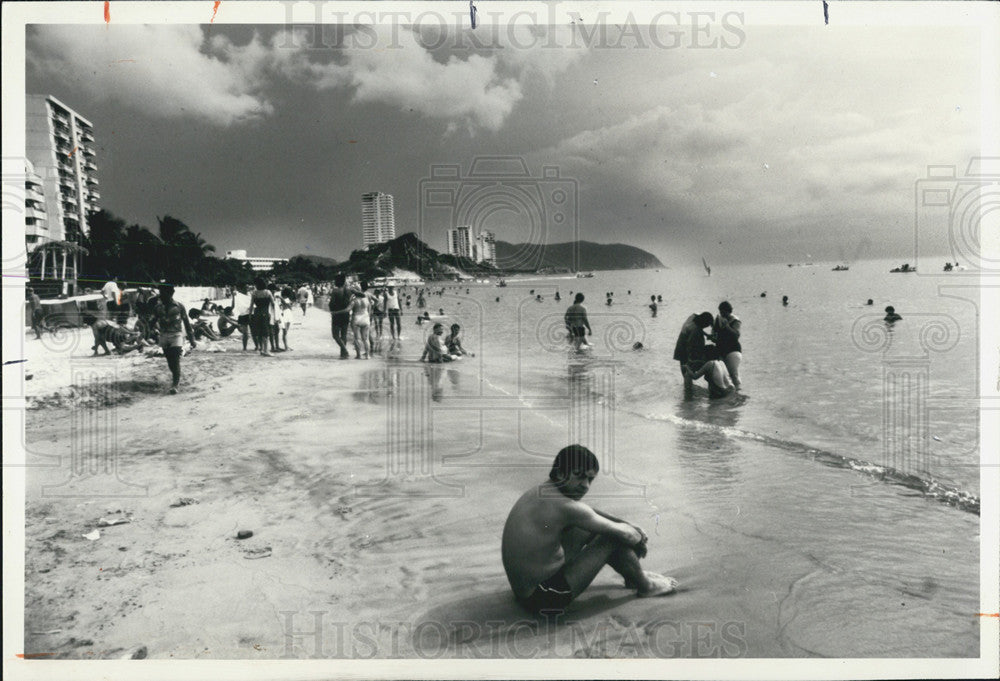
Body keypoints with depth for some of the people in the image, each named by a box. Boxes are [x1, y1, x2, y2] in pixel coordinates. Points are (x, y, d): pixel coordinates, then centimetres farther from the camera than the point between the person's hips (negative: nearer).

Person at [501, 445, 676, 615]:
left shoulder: (540, 491, 5)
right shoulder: (565, 507, -24)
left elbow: (588, 512, 20)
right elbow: (624, 534, -12)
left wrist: (630, 526, 16)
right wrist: (639, 540, 10)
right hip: (544, 600, -9)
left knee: (592, 526, 18)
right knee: (614, 537, -6)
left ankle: (632, 576, 36)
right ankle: (645, 586, 19)